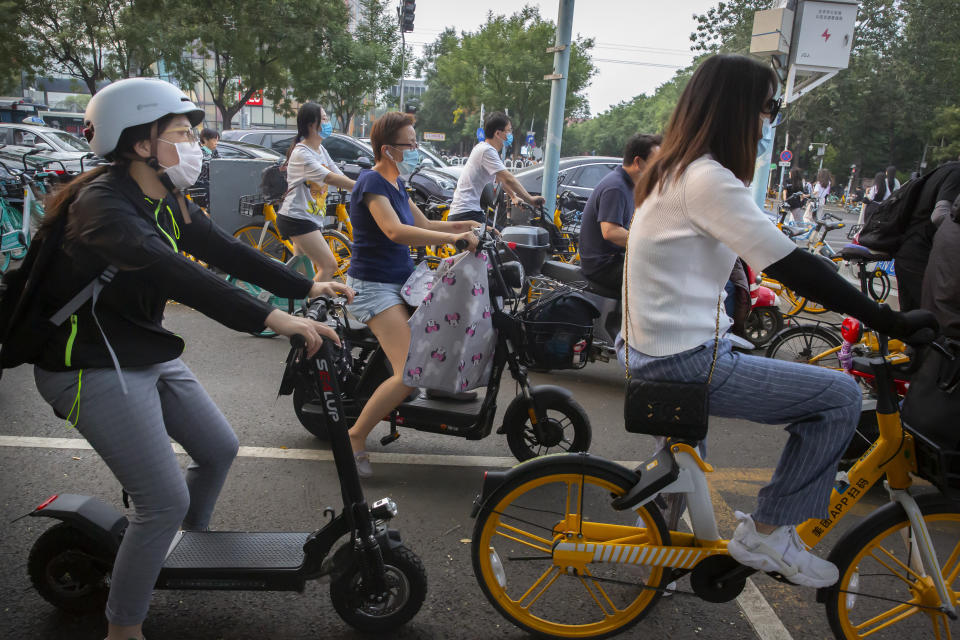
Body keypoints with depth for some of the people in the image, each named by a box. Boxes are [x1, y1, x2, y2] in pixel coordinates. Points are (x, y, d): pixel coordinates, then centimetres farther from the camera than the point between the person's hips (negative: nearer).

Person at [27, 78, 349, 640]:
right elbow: (170, 272, -40)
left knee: (220, 449, 15)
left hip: (148, 355, 9)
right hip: (94, 369, -9)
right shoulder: (104, 203, -25)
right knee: (166, 501, -10)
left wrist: (307, 287, -3)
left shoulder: (165, 201, 4)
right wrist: (272, 318, -47)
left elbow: (223, 251, 4)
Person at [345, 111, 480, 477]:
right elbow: (395, 231, -31)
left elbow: (422, 226, 19)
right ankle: (355, 438, -8)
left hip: (401, 280, 10)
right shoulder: (371, 182, -15)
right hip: (373, 286, -10)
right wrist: (453, 237, -34)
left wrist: (468, 225, 6)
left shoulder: (395, 183, 14)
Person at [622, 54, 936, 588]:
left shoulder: (673, 171, 12)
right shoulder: (708, 179, -18)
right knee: (841, 396, -5)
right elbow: (792, 268, -20)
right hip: (682, 362, -10)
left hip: (649, 350, 11)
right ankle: (767, 532, 9)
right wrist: (894, 323, -14)